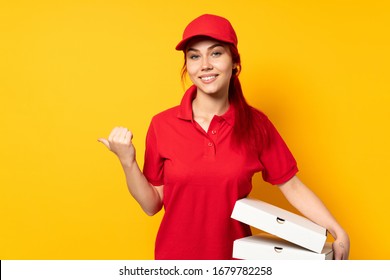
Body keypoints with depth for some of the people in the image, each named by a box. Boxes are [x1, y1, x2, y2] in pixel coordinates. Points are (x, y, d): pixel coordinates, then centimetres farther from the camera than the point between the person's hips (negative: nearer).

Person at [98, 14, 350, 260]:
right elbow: (151, 204, -4)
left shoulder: (255, 124, -8)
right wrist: (128, 161, -18)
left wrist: (338, 232, -11)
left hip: (234, 255, 1)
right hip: (175, 254, 0)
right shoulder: (162, 125, -9)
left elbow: (292, 187, -3)